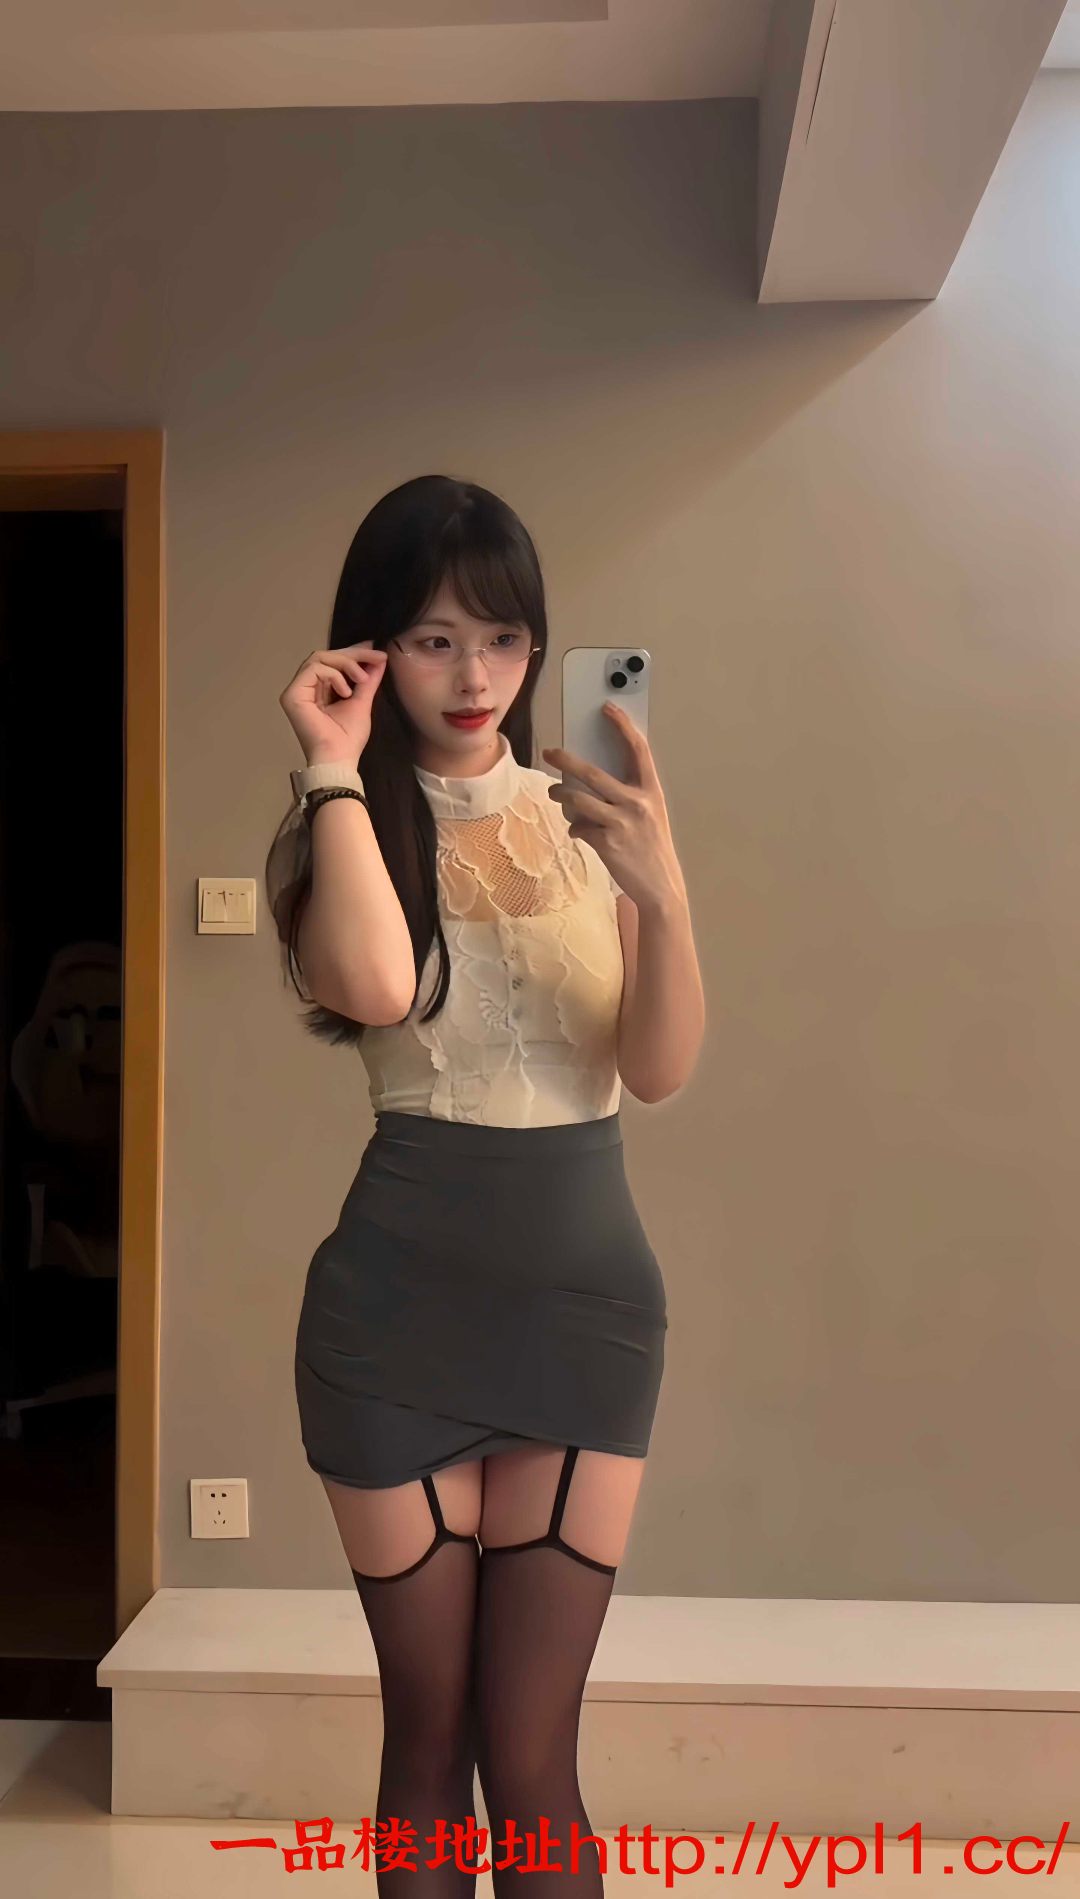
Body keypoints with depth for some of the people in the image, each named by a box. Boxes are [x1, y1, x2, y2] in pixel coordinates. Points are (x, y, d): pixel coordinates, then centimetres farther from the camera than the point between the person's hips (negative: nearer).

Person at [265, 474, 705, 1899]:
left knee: (530, 1754, 7)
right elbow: (373, 985, -24)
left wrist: (664, 892, -21)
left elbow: (659, 1072, -5)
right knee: (427, 1737, 14)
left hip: (585, 1288, 1)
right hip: (400, 1299, 0)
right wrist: (340, 771, -14)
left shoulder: (588, 818, 3)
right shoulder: (341, 827, -1)